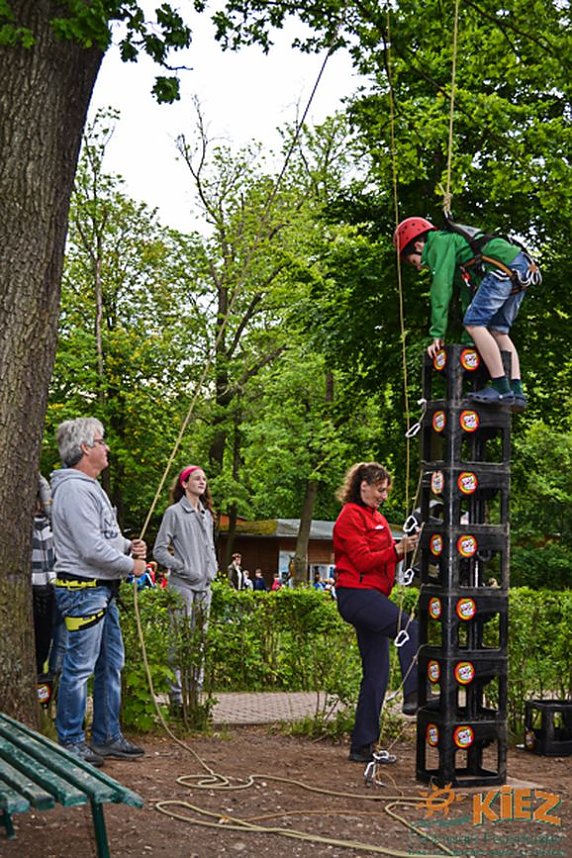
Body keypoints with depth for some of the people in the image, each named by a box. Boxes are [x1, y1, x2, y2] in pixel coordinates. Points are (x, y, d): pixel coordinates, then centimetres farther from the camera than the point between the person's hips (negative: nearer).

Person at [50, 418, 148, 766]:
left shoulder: (91, 487, 18)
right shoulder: (75, 489, -17)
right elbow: (92, 548, -22)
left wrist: (129, 545, 6)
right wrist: (131, 565, -11)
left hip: (104, 591, 11)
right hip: (84, 590, -11)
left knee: (112, 664, 15)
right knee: (79, 668, -5)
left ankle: (108, 737, 23)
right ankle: (72, 742, 4)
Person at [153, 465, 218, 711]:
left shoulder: (207, 514, 17)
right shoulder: (174, 512, -4)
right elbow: (159, 550, -7)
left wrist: (213, 570, 10)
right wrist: (184, 569, -12)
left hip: (204, 587, 7)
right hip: (182, 586, -7)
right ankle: (177, 696, -5)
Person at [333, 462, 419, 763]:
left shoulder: (376, 517, 23)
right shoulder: (350, 516, -6)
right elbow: (362, 560, -14)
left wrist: (403, 547, 3)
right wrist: (396, 549, -18)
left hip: (372, 596, 9)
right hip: (356, 593, -9)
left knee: (377, 671, 5)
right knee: (410, 629, -26)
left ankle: (362, 746, 8)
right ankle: (413, 696, -30)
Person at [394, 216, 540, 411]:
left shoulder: (439, 242, 3)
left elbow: (441, 287, -6)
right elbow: (468, 295, 35)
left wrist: (437, 334, -6)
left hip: (505, 267, -10)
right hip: (522, 270, 10)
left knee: (474, 323, -9)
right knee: (498, 331, 15)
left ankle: (501, 389, -13)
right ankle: (517, 392, 8)